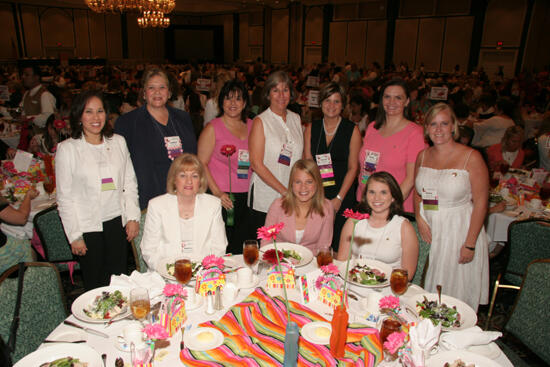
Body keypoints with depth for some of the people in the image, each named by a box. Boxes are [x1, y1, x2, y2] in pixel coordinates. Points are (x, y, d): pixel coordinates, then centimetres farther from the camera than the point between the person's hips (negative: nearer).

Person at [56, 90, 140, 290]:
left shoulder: (118, 142, 4)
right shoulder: (67, 149, -5)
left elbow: (130, 182, 9)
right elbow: (64, 197, -3)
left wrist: (133, 217, 2)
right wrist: (74, 235, -5)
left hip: (117, 222, 3)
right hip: (88, 226, -2)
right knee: (94, 285, 7)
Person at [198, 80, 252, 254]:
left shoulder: (251, 126, 11)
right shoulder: (213, 127, -2)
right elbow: (201, 163, -6)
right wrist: (217, 193, -15)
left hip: (246, 197, 4)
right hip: (222, 197, -4)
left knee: (240, 249, 10)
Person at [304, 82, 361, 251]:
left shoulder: (352, 130, -1)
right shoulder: (311, 128, 7)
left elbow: (353, 167, -3)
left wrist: (339, 198, -10)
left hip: (343, 195, -2)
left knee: (338, 246, 0)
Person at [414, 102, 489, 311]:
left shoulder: (471, 157, -9)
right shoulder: (423, 156, 6)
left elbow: (481, 202, -10)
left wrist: (470, 244, -13)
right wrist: (419, 218, -2)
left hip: (458, 230, -4)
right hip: (428, 230, 4)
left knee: (456, 290, 6)